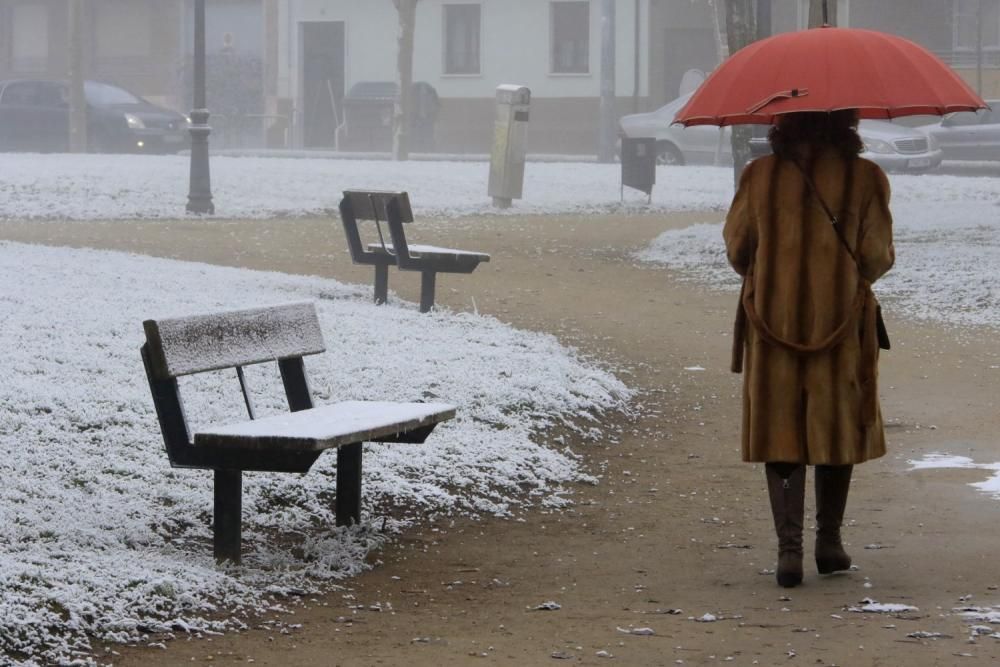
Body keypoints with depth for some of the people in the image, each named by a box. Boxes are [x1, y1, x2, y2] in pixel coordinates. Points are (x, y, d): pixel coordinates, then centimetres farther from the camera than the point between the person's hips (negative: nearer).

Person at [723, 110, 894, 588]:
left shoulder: (761, 176, -4)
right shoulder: (864, 179, -7)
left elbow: (736, 248, 4)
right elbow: (877, 258, -6)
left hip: (772, 321, 0)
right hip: (841, 324, 0)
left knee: (781, 434, 5)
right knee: (837, 428, 15)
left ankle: (789, 547, -6)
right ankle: (829, 542, 21)